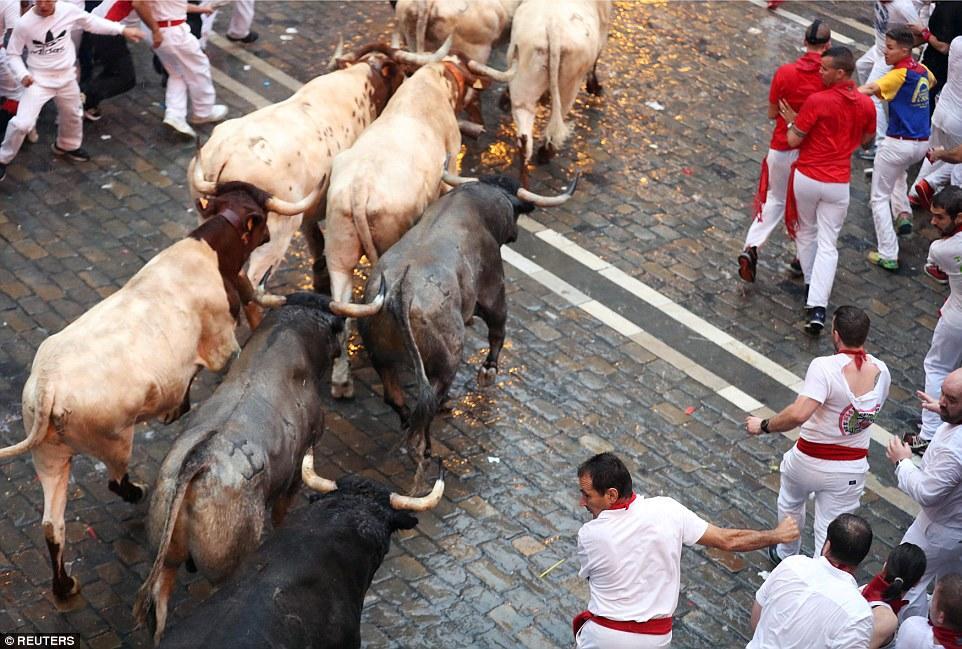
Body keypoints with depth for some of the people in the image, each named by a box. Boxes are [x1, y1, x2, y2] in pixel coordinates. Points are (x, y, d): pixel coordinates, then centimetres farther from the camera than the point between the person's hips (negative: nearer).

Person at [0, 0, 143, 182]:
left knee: (73, 116, 25)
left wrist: (122, 30, -1)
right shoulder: (24, 23, -21)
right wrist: (22, 75, -26)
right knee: (22, 123, -12)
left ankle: (67, 146, 55)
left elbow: (91, 22, 2)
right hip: (39, 79, -4)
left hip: (66, 77, 4)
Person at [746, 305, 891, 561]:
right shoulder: (881, 371, -9)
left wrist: (764, 426, -24)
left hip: (809, 461, -2)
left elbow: (798, 414, -38)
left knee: (790, 503, 29)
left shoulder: (825, 367, -27)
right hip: (852, 469, 2)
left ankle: (786, 555, 51)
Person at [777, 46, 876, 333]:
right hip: (838, 184, 3)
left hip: (807, 178, -3)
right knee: (828, 244, 4)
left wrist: (792, 120, 6)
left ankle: (811, 284, 34)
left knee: (806, 232, 22)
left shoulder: (817, 101, -17)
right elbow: (866, 141, 14)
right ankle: (818, 308, -8)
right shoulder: (866, 104, -2)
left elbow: (793, 140, -13)